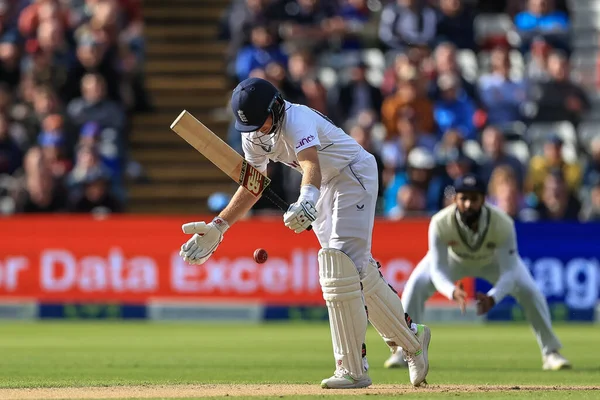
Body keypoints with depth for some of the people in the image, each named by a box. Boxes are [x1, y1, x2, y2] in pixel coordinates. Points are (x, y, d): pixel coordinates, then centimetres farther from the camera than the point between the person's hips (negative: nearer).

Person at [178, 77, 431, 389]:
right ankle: (411, 338, 30)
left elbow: (311, 164, -51)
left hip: (355, 174, -9)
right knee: (358, 271, 13)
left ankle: (353, 370, -16)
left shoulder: (297, 120, -32)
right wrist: (217, 228, -4)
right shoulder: (254, 136, -6)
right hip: (324, 187, 9)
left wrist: (307, 198, -71)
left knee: (340, 266, -18)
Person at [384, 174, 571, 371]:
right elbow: (437, 270, -39)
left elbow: (509, 271, -38)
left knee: (530, 291, -16)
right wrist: (452, 291, -61)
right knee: (416, 287, -20)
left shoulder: (502, 223, -40)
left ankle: (550, 352, 2)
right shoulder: (440, 223, -40)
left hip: (495, 259, 0)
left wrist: (493, 298, -58)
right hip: (454, 258, 0)